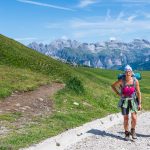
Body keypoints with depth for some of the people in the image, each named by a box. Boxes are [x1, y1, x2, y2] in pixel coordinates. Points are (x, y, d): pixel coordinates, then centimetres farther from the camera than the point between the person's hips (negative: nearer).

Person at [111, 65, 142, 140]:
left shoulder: (135, 81, -10)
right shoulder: (122, 81, -11)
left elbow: (138, 92, -4)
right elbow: (113, 86, 4)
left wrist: (139, 103, -5)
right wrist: (118, 93, -3)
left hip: (133, 101, 0)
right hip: (124, 101, 0)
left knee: (134, 118, -9)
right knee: (126, 119, 5)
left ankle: (132, 131, 19)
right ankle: (127, 133, 23)